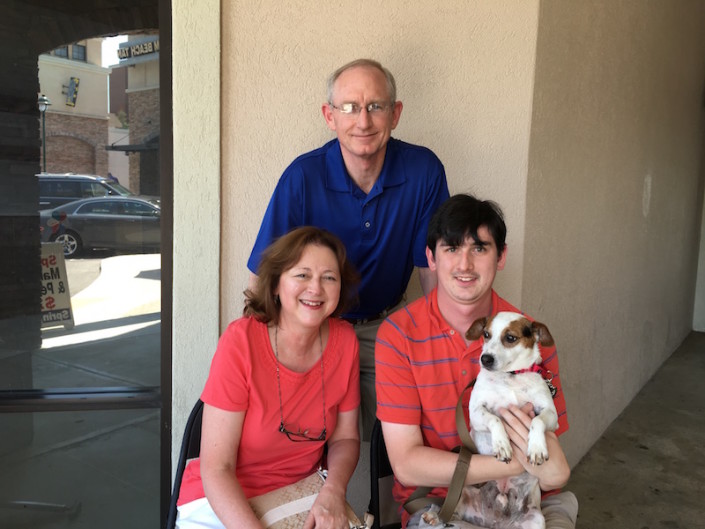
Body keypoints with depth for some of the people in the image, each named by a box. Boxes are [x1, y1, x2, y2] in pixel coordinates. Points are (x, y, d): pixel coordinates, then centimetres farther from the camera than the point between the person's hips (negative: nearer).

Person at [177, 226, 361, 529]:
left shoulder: (344, 341, -10)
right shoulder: (240, 341, -21)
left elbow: (345, 437, 1)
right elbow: (216, 469, -18)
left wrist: (333, 492, -17)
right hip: (222, 502, -1)